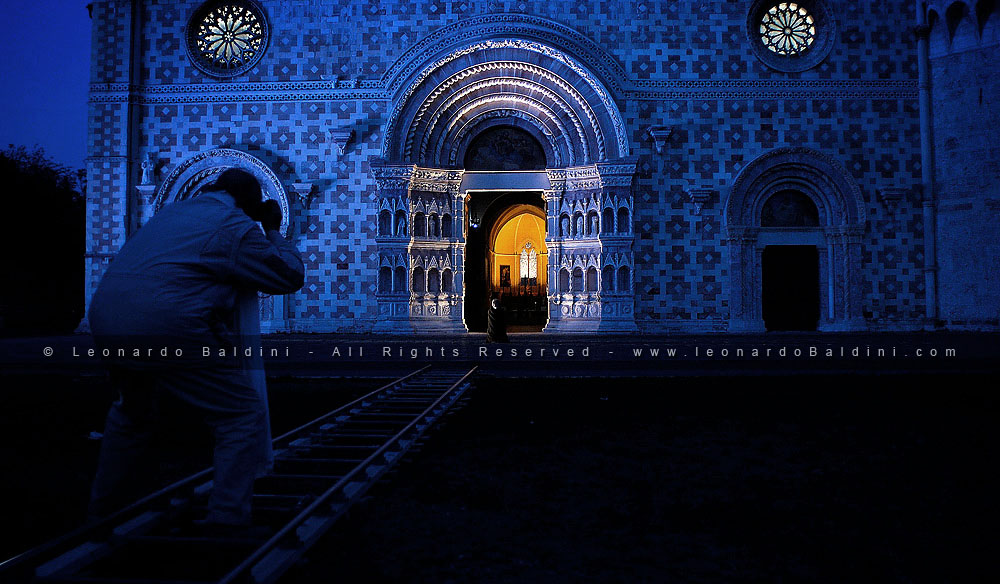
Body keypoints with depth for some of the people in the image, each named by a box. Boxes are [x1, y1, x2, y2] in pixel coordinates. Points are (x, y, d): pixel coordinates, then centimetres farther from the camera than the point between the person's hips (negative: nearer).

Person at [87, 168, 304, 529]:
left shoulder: (173, 211, 23)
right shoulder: (234, 226, 1)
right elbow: (291, 277, 6)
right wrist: (272, 230, 18)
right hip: (166, 328, -8)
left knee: (134, 411, 34)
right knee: (244, 416, 1)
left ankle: (105, 507, 46)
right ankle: (225, 523, -4)